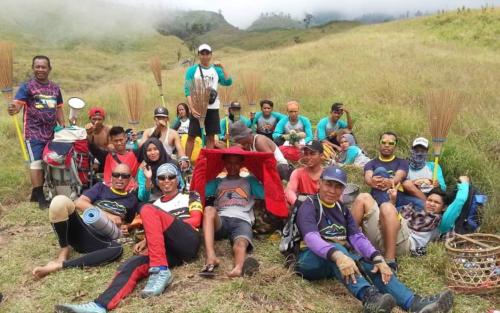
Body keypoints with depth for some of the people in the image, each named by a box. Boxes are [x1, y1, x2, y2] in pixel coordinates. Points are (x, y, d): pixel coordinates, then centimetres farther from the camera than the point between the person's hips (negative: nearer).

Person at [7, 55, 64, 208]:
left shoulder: (55, 88, 12)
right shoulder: (27, 86, -5)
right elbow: (17, 103, -18)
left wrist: (63, 127, 9)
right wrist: (13, 109, -41)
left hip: (51, 133, 6)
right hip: (34, 132, -6)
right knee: (36, 163, -10)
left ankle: (37, 193, 25)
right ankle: (40, 196, -5)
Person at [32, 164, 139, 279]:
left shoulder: (131, 200, 18)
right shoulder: (101, 188, 15)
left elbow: (127, 223, 29)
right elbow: (79, 203, -1)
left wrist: (123, 228, 4)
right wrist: (106, 214, -11)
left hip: (100, 241, 0)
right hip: (80, 230, 0)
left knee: (117, 249, -38)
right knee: (60, 200, -26)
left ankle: (59, 265, -32)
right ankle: (64, 250, -12)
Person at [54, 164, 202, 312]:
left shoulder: (191, 196, 21)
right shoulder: (156, 204, 31)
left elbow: (196, 221, 5)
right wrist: (147, 241, -6)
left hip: (188, 242, -4)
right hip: (170, 250, 4)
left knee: (148, 210, -22)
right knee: (132, 265, -26)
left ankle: (160, 271, -32)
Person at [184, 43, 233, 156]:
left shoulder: (216, 70, 10)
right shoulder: (192, 70, 1)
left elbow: (228, 82, -5)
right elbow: (188, 91, -6)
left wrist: (222, 67, -8)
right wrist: (191, 108, -17)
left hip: (212, 108, 3)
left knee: (211, 136, 6)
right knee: (191, 136, -2)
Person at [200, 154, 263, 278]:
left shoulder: (250, 181, 30)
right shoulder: (217, 182, 31)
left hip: (242, 221, -1)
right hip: (221, 221, 1)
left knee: (241, 243, -34)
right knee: (209, 209, -34)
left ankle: (239, 267, -70)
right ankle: (211, 257, -50)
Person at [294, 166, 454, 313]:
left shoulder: (342, 209, 13)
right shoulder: (309, 206, -8)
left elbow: (357, 237, -3)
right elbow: (311, 238, -27)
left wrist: (377, 258, -22)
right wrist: (338, 256, -44)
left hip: (336, 261, 6)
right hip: (311, 260, -5)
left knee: (370, 262, -20)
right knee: (337, 246, -34)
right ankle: (369, 296, -53)